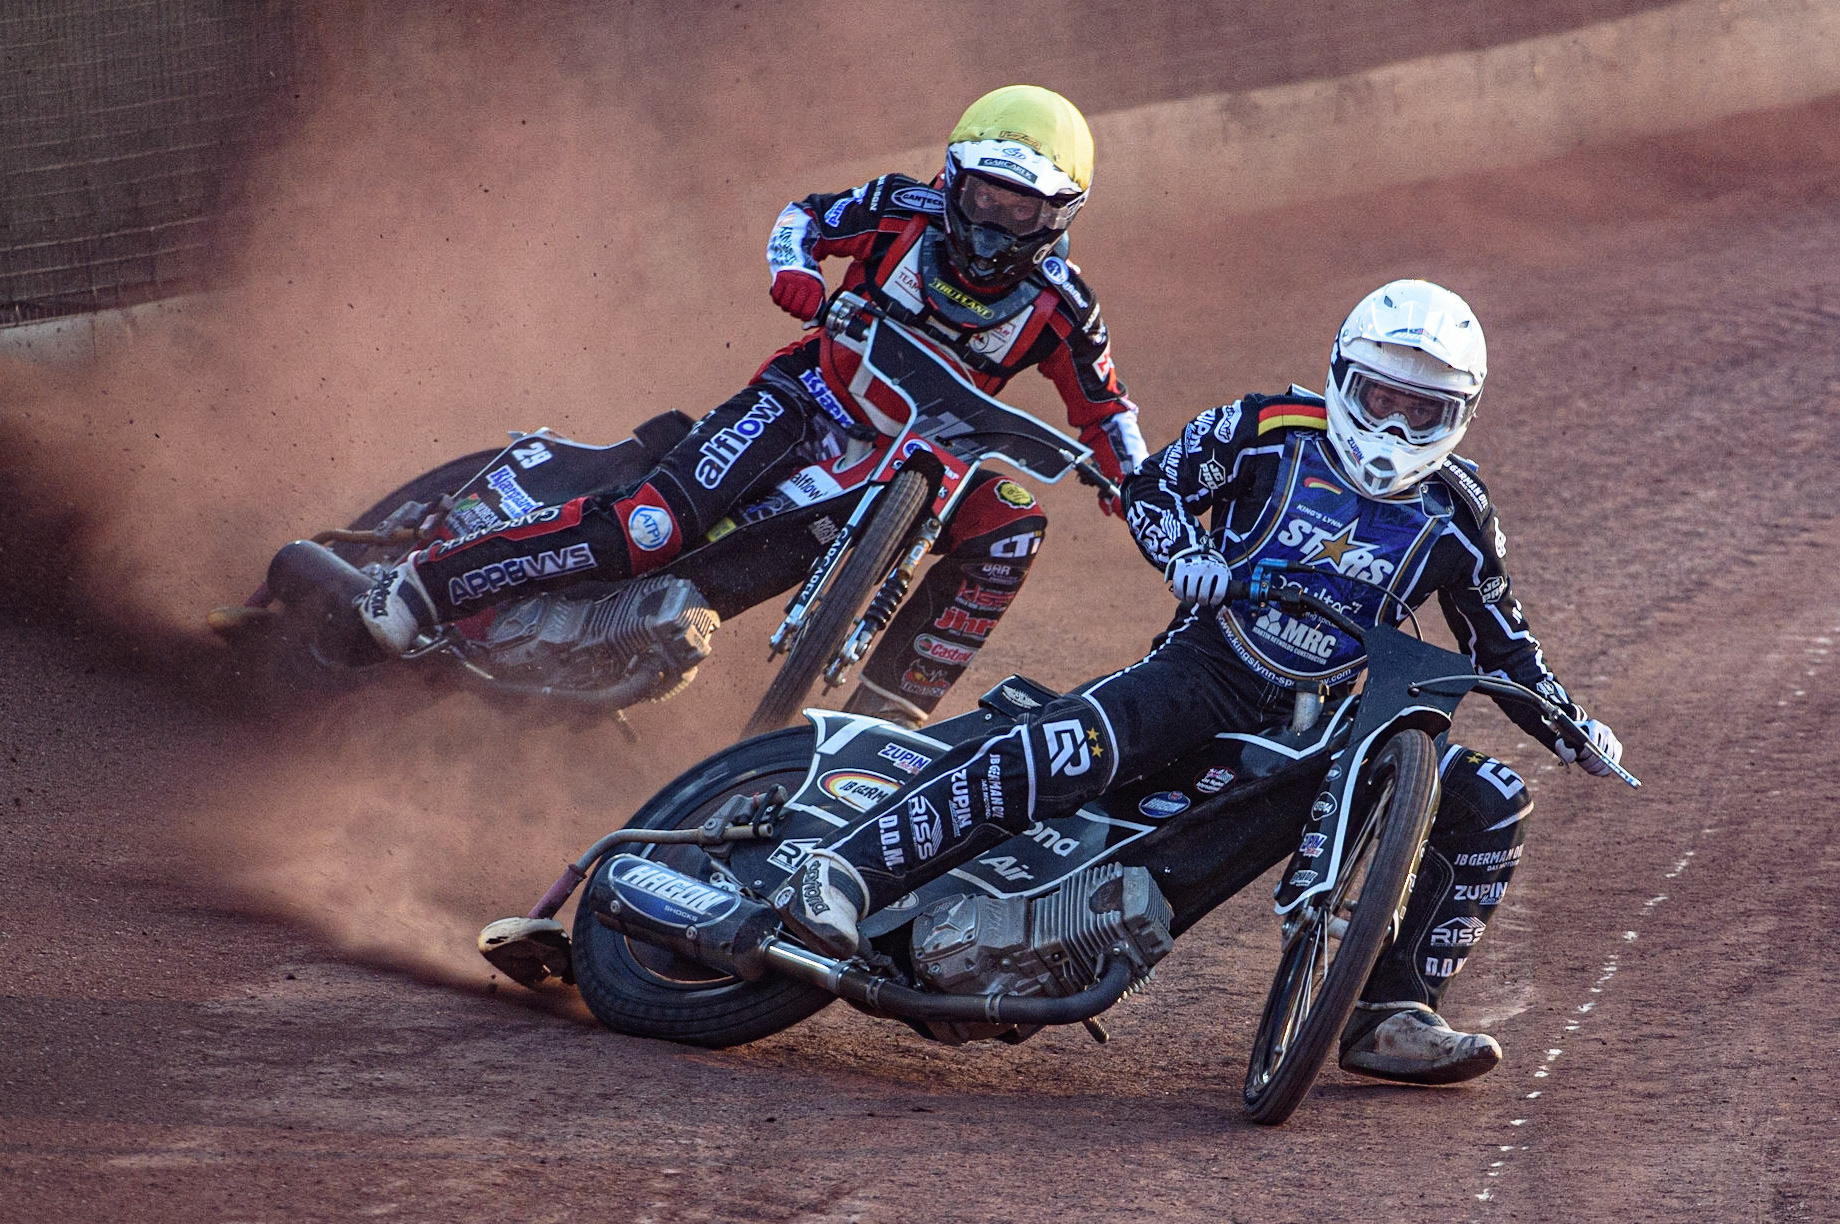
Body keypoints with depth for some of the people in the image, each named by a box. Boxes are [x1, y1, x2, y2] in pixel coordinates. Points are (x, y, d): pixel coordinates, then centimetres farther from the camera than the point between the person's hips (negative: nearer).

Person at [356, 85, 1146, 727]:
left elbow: (1103, 411, 5)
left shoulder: (1058, 307, -7)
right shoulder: (905, 212, -11)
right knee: (656, 527, -25)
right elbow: (805, 215, 5)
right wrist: (794, 271, -16)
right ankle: (426, 585, -24)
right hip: (809, 402, -4)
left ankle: (886, 716, -14)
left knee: (1010, 531, -24)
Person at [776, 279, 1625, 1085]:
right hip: (1210, 664, -4)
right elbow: (1153, 485, 6)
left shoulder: (1454, 518, 3)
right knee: (1071, 748, -33)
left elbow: (1500, 642, 14)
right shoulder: (1267, 432, -4)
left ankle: (1394, 1015, -6)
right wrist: (1184, 554, -14)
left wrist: (1570, 727, 3)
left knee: (1491, 807, -10)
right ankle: (849, 870, -34)